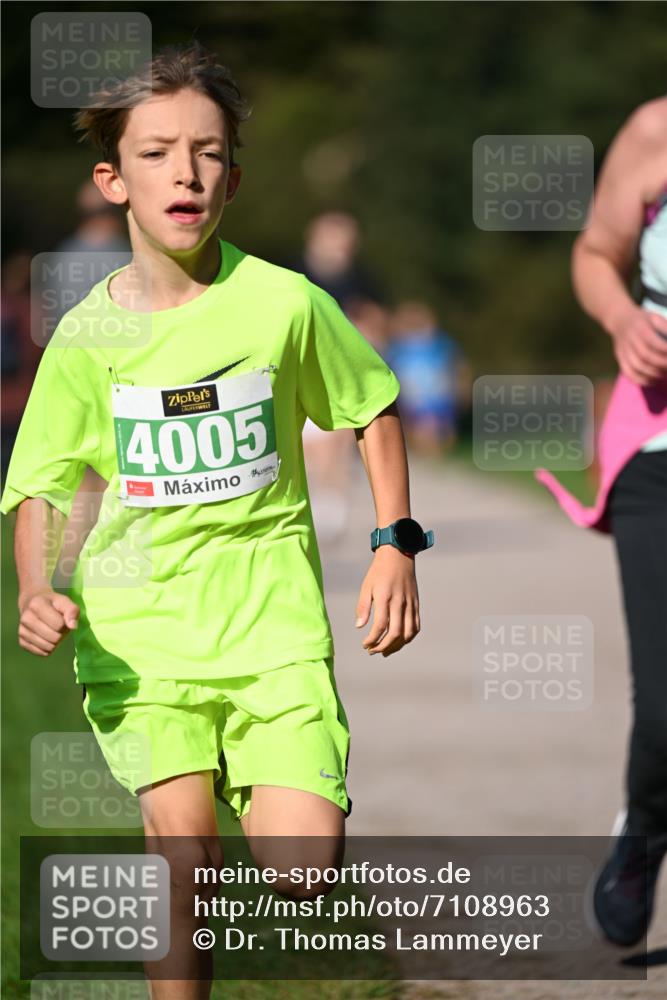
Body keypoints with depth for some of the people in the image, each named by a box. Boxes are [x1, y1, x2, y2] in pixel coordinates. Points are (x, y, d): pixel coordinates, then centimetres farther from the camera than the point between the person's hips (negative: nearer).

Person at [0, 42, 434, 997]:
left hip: (273, 617, 0)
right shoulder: (89, 335, -3)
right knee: (186, 856, -12)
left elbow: (373, 407, 13)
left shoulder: (284, 301, -3)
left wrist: (396, 547, 8)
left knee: (305, 868, -10)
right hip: (140, 625, 0)